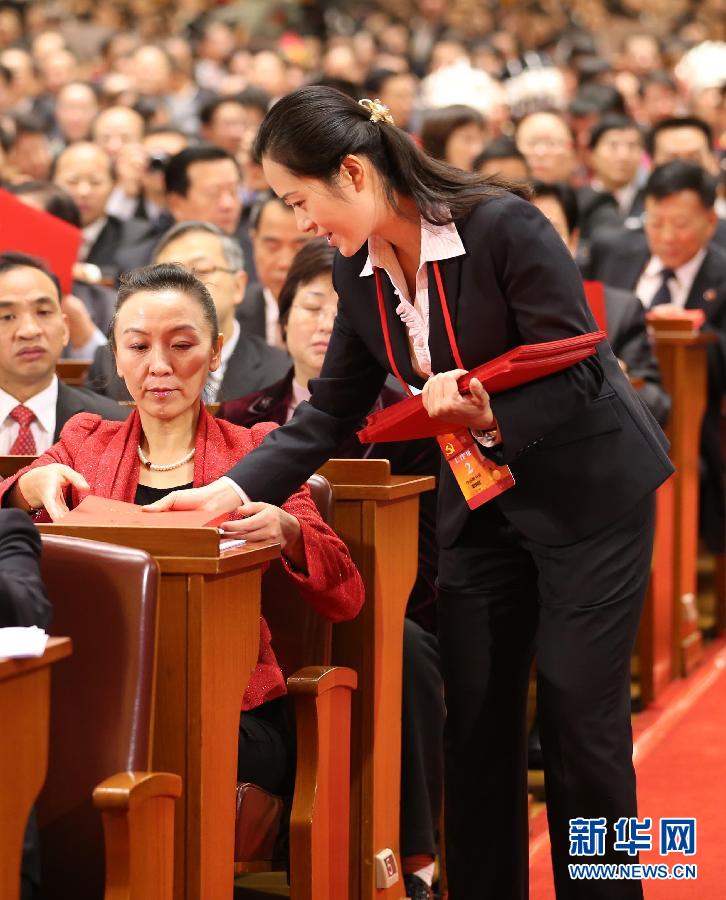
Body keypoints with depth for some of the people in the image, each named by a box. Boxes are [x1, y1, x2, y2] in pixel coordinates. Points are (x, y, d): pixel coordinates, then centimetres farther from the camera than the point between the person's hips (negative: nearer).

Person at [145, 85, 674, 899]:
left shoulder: (503, 228, -24)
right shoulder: (358, 270, -4)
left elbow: (578, 376, -21)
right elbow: (331, 411, 1)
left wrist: (494, 415, -35)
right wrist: (236, 488, -10)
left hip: (589, 489, -6)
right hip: (481, 500, 6)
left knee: (579, 714, -2)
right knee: (476, 718, 7)